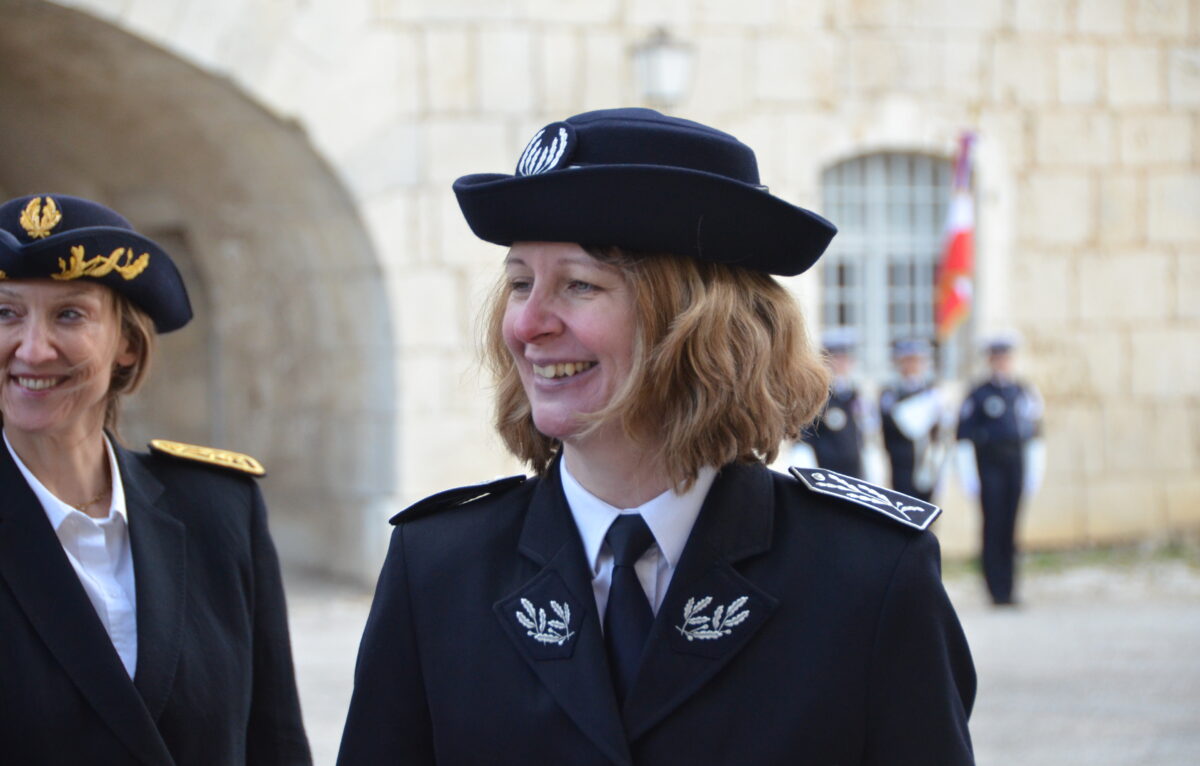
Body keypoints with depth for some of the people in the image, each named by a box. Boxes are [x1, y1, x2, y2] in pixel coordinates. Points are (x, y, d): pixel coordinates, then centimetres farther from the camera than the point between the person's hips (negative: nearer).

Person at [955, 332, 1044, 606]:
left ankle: (1007, 589, 11)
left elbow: (1034, 436, 15)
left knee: (1011, 529, 4)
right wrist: (969, 479, -7)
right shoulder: (979, 395, 1)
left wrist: (1034, 475, 9)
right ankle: (997, 591, -1)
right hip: (990, 467, -3)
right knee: (993, 527, -6)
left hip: (1016, 466, 3)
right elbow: (964, 439, -1)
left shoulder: (1025, 393, 13)